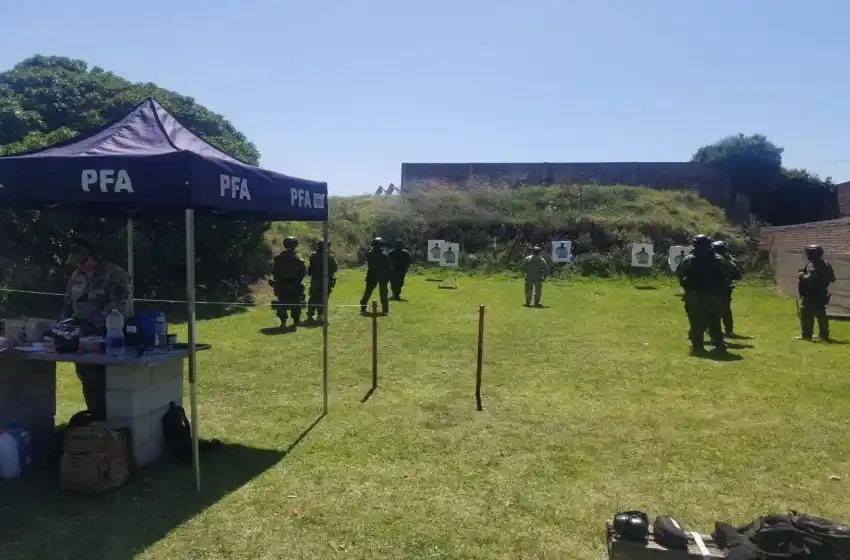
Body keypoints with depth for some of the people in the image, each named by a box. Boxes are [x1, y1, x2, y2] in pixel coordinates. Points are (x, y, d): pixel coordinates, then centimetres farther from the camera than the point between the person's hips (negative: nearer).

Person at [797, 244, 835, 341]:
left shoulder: (812, 265, -17)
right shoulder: (826, 264, 9)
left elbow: (809, 279, -26)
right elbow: (832, 278, 14)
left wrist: (801, 275, -10)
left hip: (811, 295, -9)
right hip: (822, 294, 9)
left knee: (806, 315, -5)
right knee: (821, 314, 17)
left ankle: (806, 335, -8)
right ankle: (824, 335, 21)